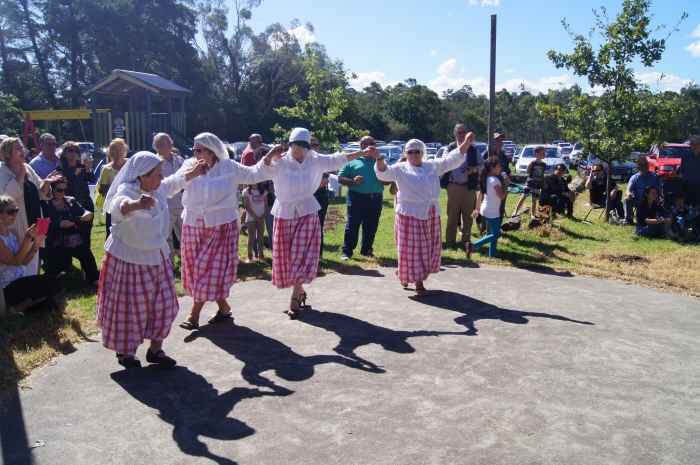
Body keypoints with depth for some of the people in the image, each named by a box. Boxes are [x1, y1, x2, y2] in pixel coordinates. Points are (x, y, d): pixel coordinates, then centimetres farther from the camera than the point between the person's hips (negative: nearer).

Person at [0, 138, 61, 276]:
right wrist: (21, 172, -25)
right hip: (17, 229, -7)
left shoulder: (28, 168, 10)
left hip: (33, 225, 7)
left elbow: (41, 193, 11)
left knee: (32, 268, 16)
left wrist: (46, 183, -9)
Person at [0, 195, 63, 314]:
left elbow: (24, 261, 8)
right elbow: (15, 261, -21)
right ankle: (18, 307, -6)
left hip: (19, 284, 8)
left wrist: (36, 244, -7)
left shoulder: (13, 232, 9)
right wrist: (27, 239, -29)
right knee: (56, 282, -19)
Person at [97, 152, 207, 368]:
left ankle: (155, 349, 21)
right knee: (130, 308, 5)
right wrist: (135, 204, -71)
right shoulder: (126, 192, -24)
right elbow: (120, 206, -50)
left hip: (157, 259, 7)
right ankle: (125, 351, 26)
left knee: (164, 303, 7)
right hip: (129, 260, -7)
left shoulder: (160, 189, -3)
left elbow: (176, 181, 22)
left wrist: (192, 172, 16)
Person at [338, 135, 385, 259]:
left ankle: (366, 250, 22)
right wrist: (353, 181, -16)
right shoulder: (353, 160, 2)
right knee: (352, 225, -3)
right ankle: (346, 251, 4)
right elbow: (340, 178, 0)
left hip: (376, 199, 4)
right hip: (357, 198, -4)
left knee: (371, 226, 10)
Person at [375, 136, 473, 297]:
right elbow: (384, 173, -19)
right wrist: (380, 159, -39)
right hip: (410, 214, -5)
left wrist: (466, 143, -4)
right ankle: (418, 284, 7)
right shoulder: (400, 169, -4)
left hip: (431, 214, 5)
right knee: (412, 249, -3)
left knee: (428, 248, 13)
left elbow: (454, 159, 8)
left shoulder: (433, 166, 8)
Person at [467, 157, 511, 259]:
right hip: (491, 211, -9)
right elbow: (502, 196, -17)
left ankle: (492, 254, 19)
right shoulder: (495, 180, -17)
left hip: (487, 209, 9)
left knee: (494, 233, 16)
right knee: (496, 234, -3)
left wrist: (477, 209, 15)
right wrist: (507, 183, -7)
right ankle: (473, 246, -11)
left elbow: (480, 195, 11)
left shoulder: (486, 179, 9)